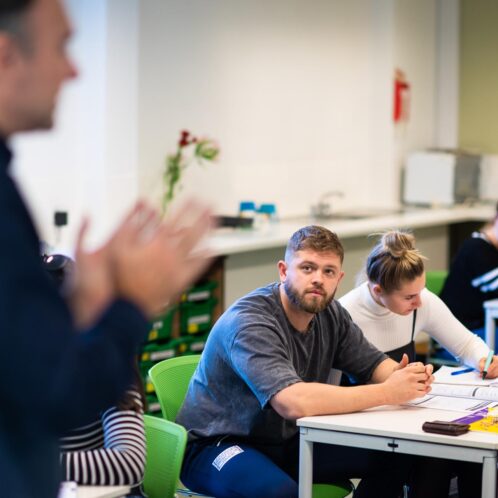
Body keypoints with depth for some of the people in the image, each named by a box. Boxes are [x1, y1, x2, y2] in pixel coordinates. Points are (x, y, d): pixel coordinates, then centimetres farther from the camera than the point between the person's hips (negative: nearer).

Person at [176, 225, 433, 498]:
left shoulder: (330, 314, -2)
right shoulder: (248, 322, -27)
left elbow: (374, 363, 7)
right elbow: (294, 402, -39)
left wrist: (404, 376, -19)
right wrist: (388, 393, -33)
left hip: (287, 441, 8)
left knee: (396, 455, -2)